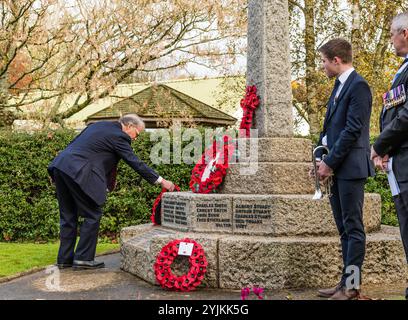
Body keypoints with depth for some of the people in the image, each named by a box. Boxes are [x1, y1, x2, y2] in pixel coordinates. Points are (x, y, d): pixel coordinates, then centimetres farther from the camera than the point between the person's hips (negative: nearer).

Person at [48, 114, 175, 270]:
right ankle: (83, 258, 6)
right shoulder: (118, 136, -4)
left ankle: (65, 258, 20)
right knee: (93, 215, 2)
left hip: (60, 165, 9)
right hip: (77, 173, -9)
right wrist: (161, 181, -1)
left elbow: (74, 145, 24)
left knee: (68, 216, 15)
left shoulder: (99, 126, 21)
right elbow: (135, 163, -6)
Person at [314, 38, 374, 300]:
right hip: (337, 169, 9)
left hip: (351, 167, -9)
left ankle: (352, 286, 4)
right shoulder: (340, 86, 18)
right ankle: (347, 281, 21)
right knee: (344, 227, 12)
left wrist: (330, 162, -15)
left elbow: (353, 130, -17)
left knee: (353, 227, -3)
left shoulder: (358, 86, -11)